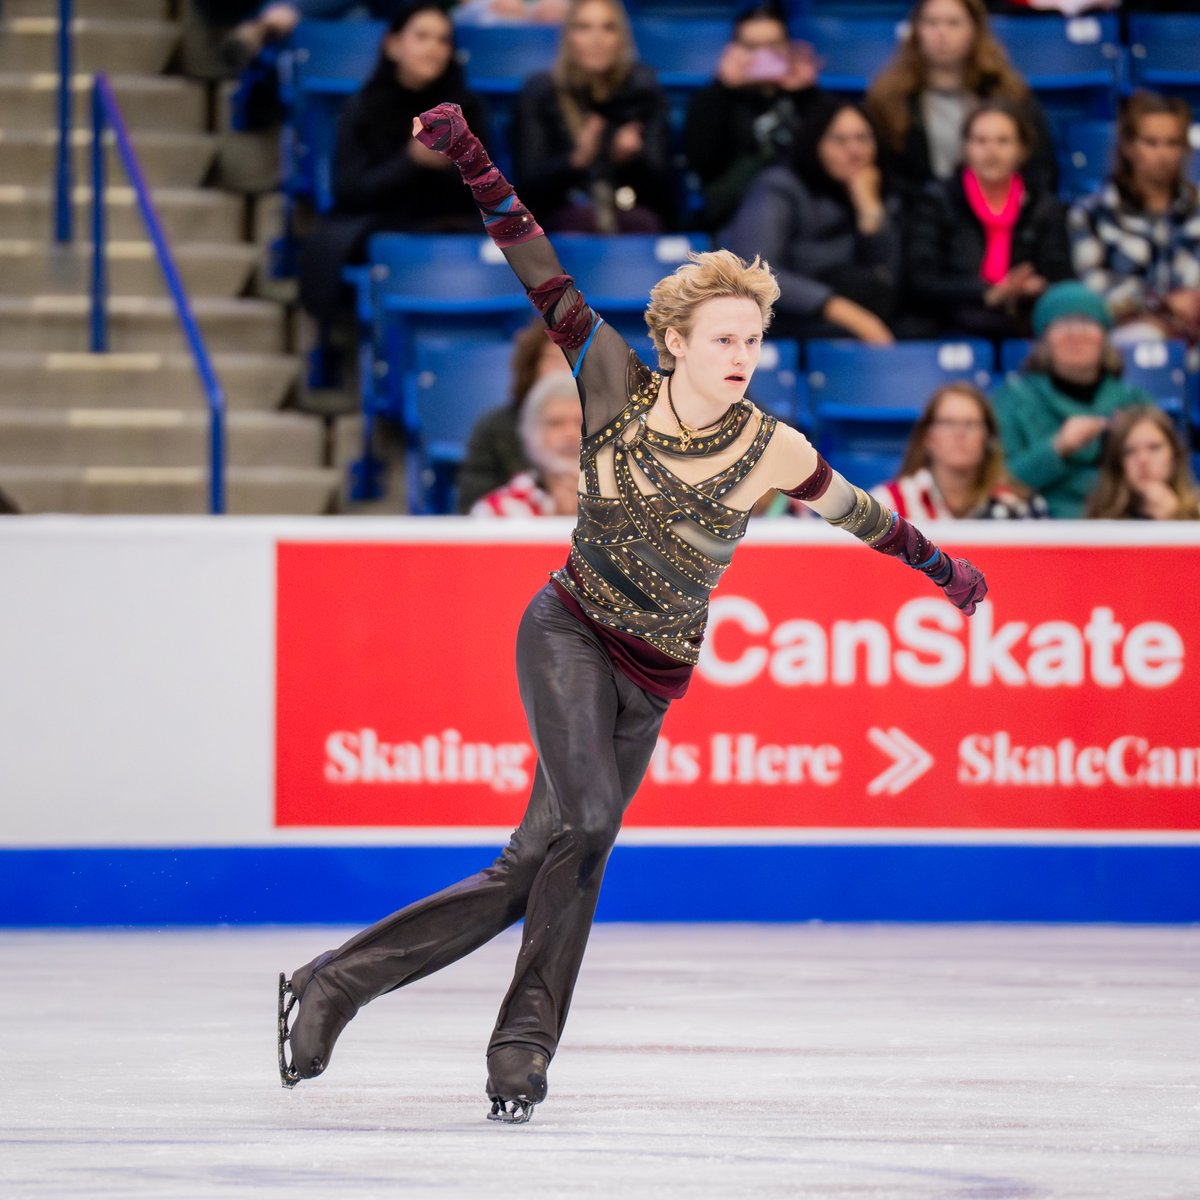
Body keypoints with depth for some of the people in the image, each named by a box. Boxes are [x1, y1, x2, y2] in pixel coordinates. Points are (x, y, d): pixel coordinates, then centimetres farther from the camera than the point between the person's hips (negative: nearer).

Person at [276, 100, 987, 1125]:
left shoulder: (771, 450, -6)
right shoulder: (619, 386, -7)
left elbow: (858, 512, 12)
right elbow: (542, 270, -8)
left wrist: (942, 569, 24)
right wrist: (469, 159, -13)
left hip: (651, 684, 3)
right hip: (569, 635, -3)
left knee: (531, 877, -5)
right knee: (588, 819, -27)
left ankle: (333, 983, 6)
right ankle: (529, 1035, -13)